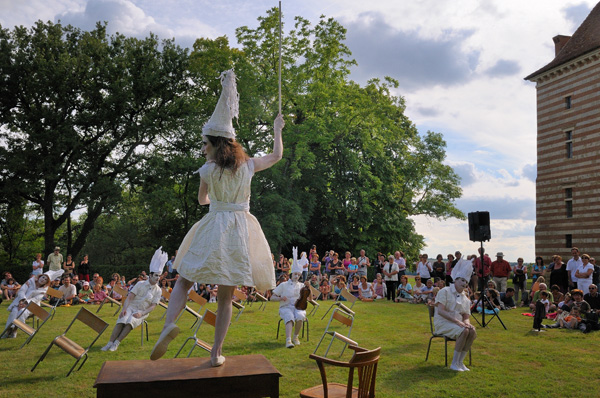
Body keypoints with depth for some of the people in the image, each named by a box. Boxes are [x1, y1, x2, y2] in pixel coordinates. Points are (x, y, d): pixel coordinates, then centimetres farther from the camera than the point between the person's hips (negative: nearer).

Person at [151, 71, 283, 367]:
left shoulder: (207, 170, -4)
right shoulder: (248, 165, 3)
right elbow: (277, 155, 19)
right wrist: (277, 130, 34)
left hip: (214, 227, -2)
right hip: (241, 229, 3)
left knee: (184, 280, 10)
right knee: (226, 296, 7)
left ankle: (169, 323, -16)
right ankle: (216, 353, 11)